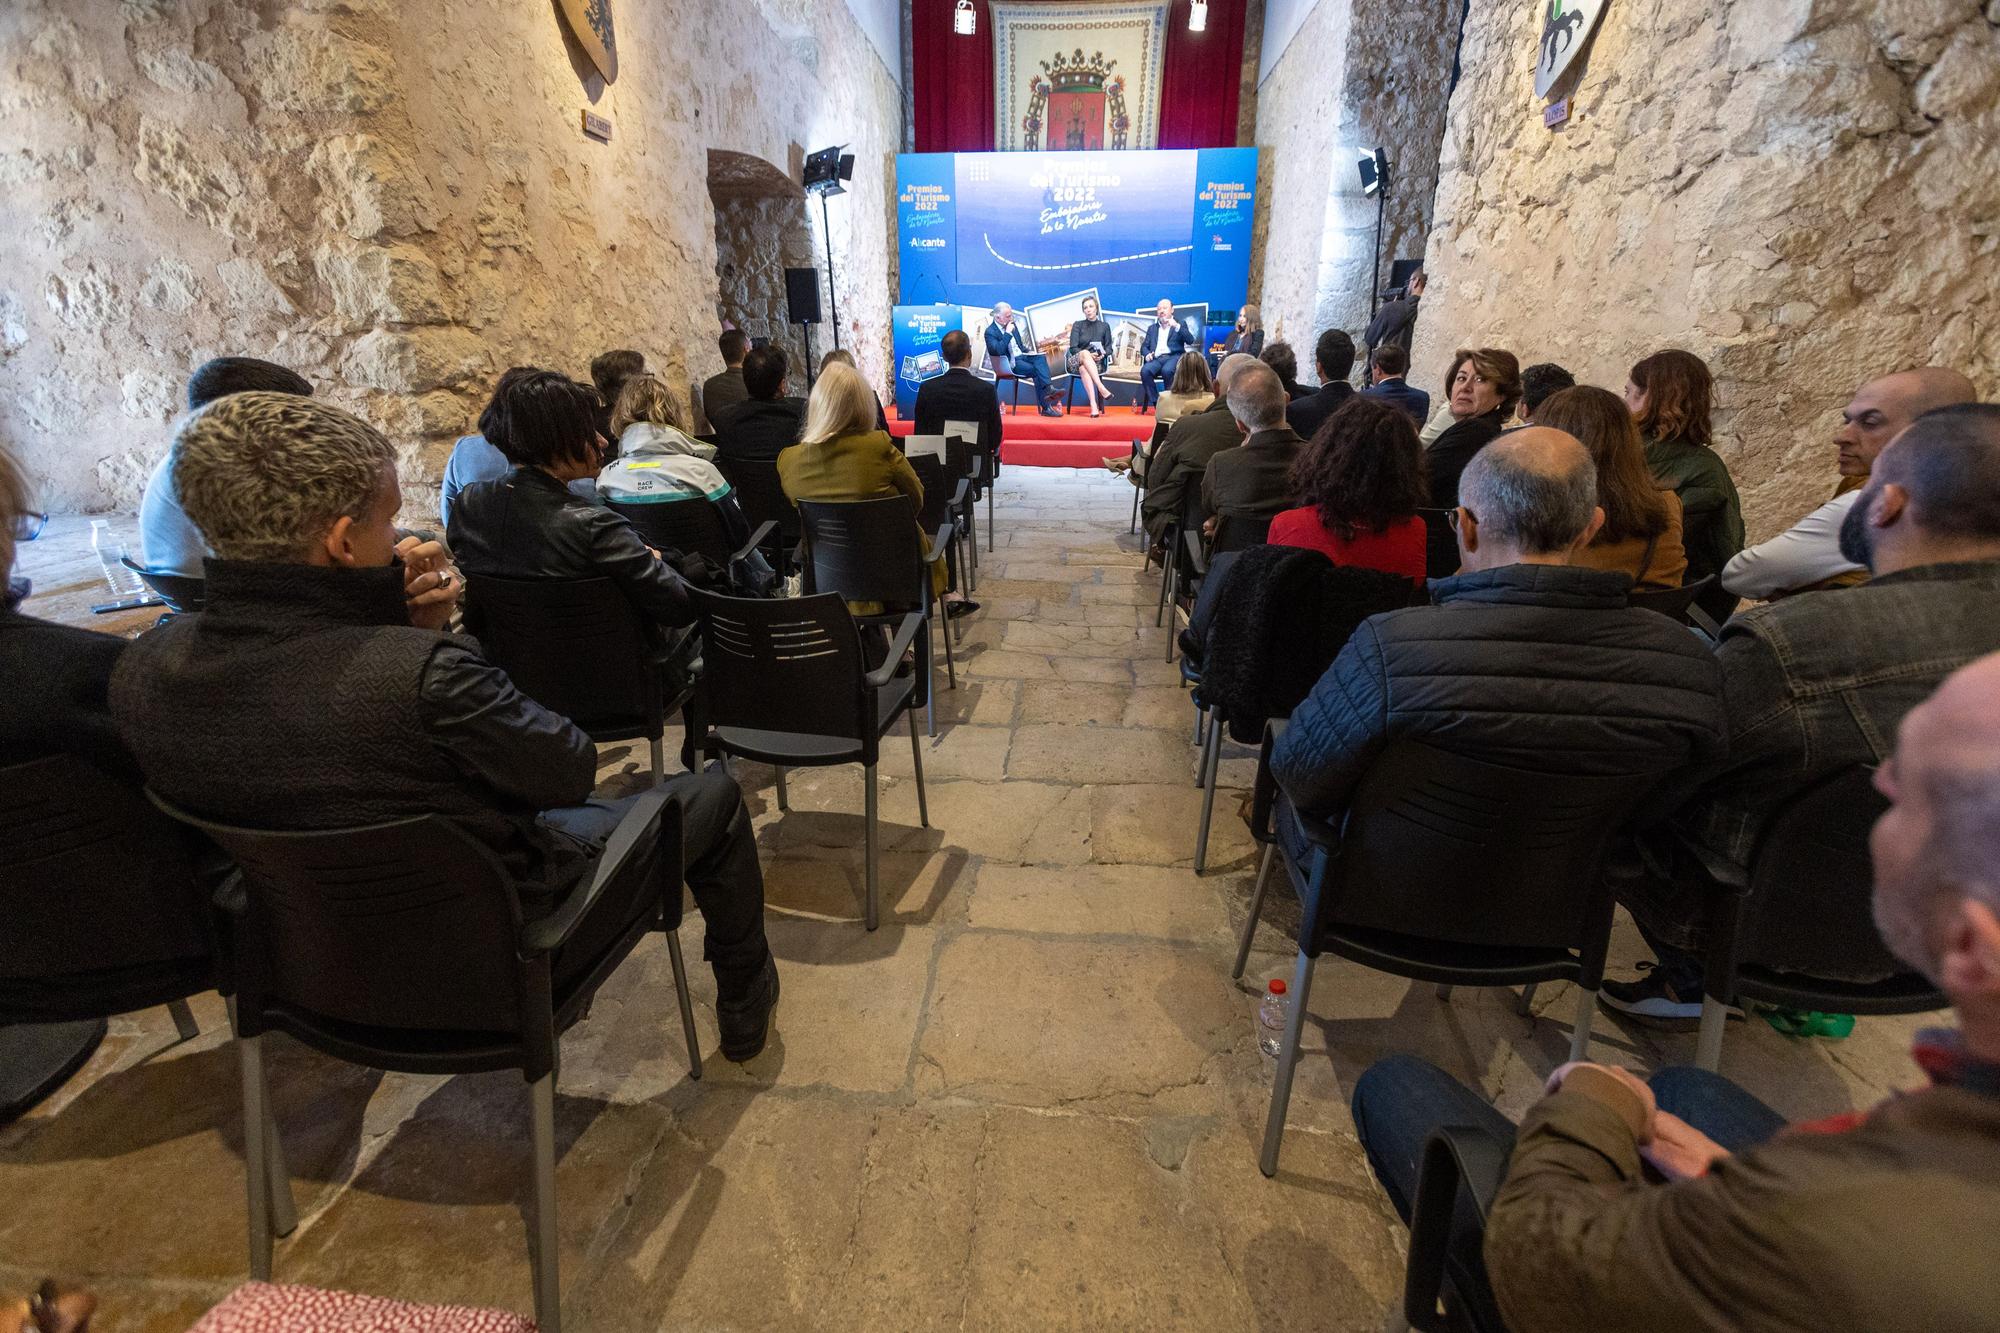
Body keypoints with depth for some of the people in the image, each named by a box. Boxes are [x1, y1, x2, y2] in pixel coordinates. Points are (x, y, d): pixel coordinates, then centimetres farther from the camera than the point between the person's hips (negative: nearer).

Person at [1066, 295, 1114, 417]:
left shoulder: (1104, 326, 15)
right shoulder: (1077, 325, 12)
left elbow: (1109, 348, 11)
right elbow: (1073, 348, 2)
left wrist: (1102, 355, -13)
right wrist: (1088, 355, -16)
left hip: (1097, 363, 0)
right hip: (1077, 361, 0)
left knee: (1083, 368, -38)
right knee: (1085, 353, -38)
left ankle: (1093, 405, -53)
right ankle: (1101, 388, -52)